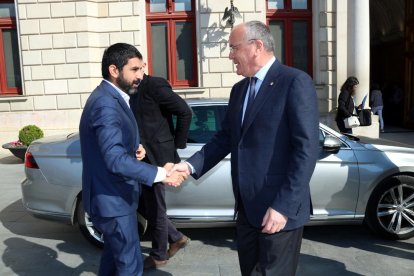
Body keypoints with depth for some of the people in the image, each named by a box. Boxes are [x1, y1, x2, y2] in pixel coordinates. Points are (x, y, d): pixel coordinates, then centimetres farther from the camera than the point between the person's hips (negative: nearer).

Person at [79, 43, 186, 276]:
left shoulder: (111, 98, 9)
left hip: (114, 196, 10)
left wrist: (134, 149, -1)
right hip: (112, 199, -10)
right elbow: (116, 160, -31)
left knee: (115, 255, 24)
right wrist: (160, 174, -29)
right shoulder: (106, 104, -24)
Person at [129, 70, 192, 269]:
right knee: (142, 205, 16)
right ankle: (177, 237, 33)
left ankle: (159, 255, 26)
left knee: (155, 209, 5)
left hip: (155, 157, -8)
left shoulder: (154, 84, -13)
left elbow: (185, 112, -17)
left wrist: (177, 145, -11)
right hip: (142, 158, 8)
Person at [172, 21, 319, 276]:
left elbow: (307, 149, -18)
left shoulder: (295, 82, -12)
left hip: (279, 209, -7)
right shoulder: (239, 89, 12)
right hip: (247, 208, 7)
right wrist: (191, 165, -1)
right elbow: (225, 138, 12)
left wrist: (283, 206, -21)